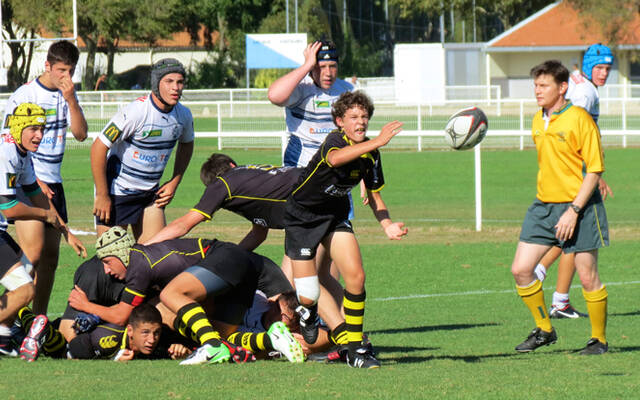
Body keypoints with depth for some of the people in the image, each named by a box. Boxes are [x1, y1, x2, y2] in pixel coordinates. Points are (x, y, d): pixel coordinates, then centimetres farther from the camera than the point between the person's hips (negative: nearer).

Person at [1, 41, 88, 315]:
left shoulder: (67, 94, 9)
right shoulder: (24, 95, -9)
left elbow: (81, 134, 0)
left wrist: (70, 100, -14)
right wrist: (34, 182, -12)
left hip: (52, 183, 7)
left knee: (51, 256, 6)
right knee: (33, 253, -17)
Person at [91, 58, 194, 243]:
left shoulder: (183, 115, -3)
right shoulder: (135, 112, -23)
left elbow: (186, 145, 21)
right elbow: (99, 147, -21)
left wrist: (174, 182, 11)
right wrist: (102, 196, -18)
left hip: (150, 192, 6)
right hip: (117, 191, -6)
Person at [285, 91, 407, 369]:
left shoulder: (370, 154, -6)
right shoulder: (335, 140, -26)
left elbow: (373, 193, 8)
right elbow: (334, 158, -52)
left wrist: (387, 225, -10)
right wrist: (377, 142, -63)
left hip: (336, 215, 5)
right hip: (301, 214, -5)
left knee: (356, 277, -13)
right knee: (307, 295, -8)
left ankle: (355, 350, -2)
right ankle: (307, 310, 32)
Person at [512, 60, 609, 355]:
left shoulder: (579, 119, -12)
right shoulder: (537, 121, 9)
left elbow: (594, 169, -13)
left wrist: (574, 211, -18)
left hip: (580, 207, -7)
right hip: (543, 206, 7)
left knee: (587, 277, -2)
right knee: (520, 270, -1)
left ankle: (599, 340, 13)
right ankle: (544, 330, 14)